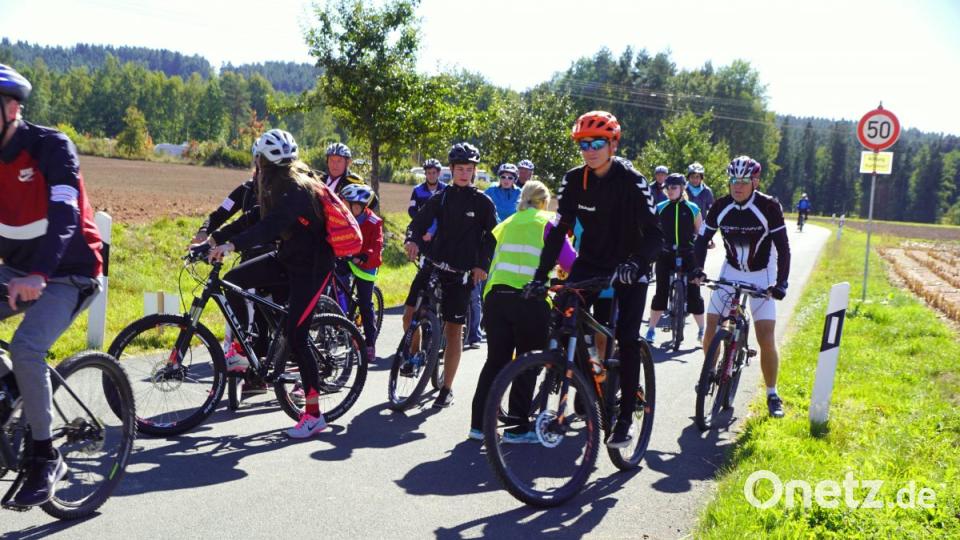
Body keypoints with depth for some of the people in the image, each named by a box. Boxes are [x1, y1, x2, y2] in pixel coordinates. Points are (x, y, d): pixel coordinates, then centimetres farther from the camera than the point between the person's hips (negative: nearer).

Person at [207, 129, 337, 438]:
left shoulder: (297, 189, -22)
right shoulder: (282, 187, 7)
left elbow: (272, 225, -37)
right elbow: (255, 217, 9)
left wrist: (232, 245, -46)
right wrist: (215, 238, 4)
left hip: (311, 267, -9)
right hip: (289, 257, 9)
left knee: (296, 337, -11)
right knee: (233, 280, 0)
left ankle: (314, 415, -4)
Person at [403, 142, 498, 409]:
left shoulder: (483, 202, 2)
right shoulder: (440, 198, 9)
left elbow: (492, 236, 0)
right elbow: (420, 221, -1)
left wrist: (483, 265, -14)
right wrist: (411, 239, -22)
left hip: (462, 272, -2)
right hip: (433, 264, 2)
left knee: (453, 329, 2)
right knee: (410, 314, -9)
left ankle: (447, 388, 12)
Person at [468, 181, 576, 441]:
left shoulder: (506, 224, 22)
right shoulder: (547, 223, 7)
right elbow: (569, 260, 0)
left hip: (495, 297, 5)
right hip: (530, 299, -5)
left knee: (495, 360, 12)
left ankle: (479, 424, 13)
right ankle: (517, 429, 9)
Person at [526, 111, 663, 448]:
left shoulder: (632, 182, -18)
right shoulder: (574, 180, -6)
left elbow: (654, 234, -26)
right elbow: (559, 229, -9)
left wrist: (635, 263, -45)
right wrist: (541, 274, -18)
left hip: (629, 270, -4)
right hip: (590, 264, 4)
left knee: (627, 341, -9)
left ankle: (625, 418, 0)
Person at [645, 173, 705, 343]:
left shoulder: (693, 209, 1)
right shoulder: (660, 208, 3)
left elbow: (699, 233, 9)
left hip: (688, 256, 0)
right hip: (665, 255, 0)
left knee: (693, 293, 1)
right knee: (661, 292, -1)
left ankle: (702, 329, 15)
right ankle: (651, 329, 7)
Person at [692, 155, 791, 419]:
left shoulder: (769, 207, -18)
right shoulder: (721, 206, -10)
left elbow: (783, 247, -15)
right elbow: (703, 238, -4)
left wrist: (782, 282, -24)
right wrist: (697, 268, -19)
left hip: (761, 276, -2)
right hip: (730, 271, 3)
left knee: (766, 337, -8)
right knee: (711, 327, -7)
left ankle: (772, 395, 8)